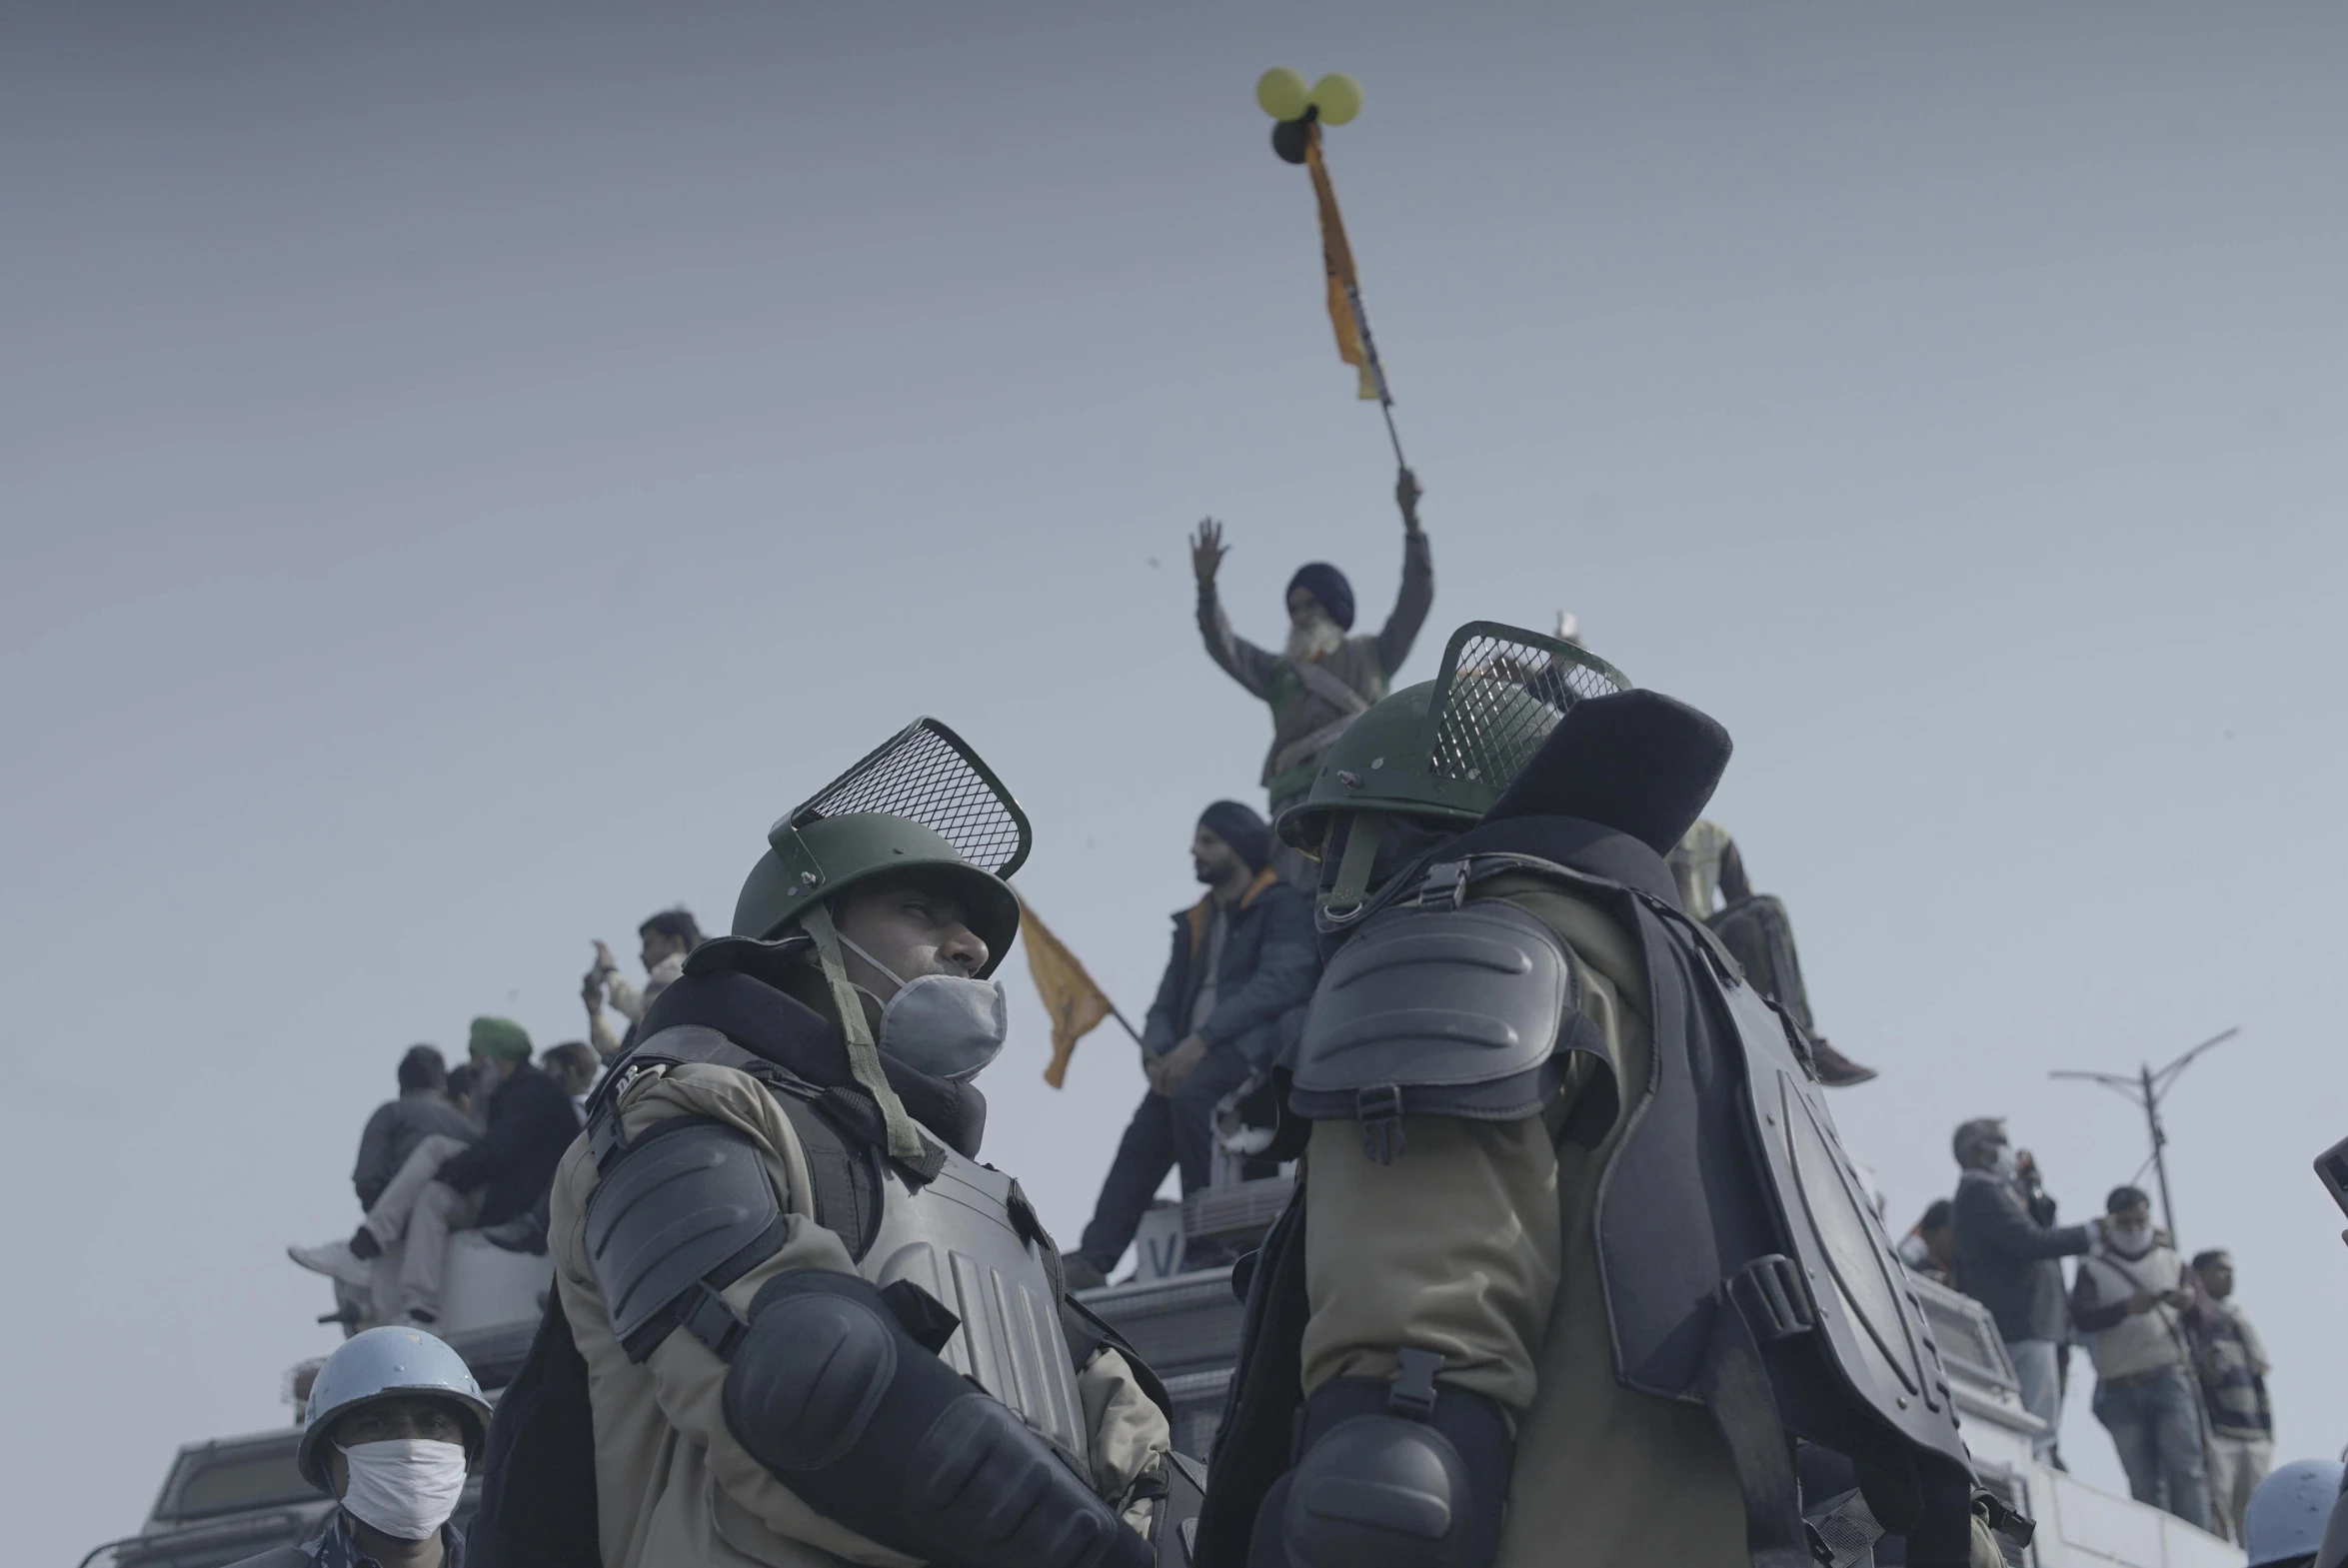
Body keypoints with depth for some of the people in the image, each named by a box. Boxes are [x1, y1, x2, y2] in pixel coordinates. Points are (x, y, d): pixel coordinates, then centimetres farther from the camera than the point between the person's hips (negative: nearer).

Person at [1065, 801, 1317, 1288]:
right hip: (1192, 1058, 7)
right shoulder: (1194, 925, 27)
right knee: (1143, 1138, -18)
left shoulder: (1284, 906, 4)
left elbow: (1281, 981, -13)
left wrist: (1203, 1038, -22)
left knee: (1191, 1093, -35)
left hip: (1255, 1047, -7)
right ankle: (1093, 1261, -30)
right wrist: (1157, 1055, -4)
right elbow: (1166, 1005, 21)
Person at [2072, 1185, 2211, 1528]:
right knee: (2143, 1483, 0)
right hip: (2121, 1388, 0)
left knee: (2185, 1469, -10)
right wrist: (2126, 1308, -23)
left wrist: (2191, 1304, -13)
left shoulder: (2170, 1261, 14)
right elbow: (2081, 1317, -6)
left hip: (2170, 1380, 0)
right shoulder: (2094, 1268, 9)